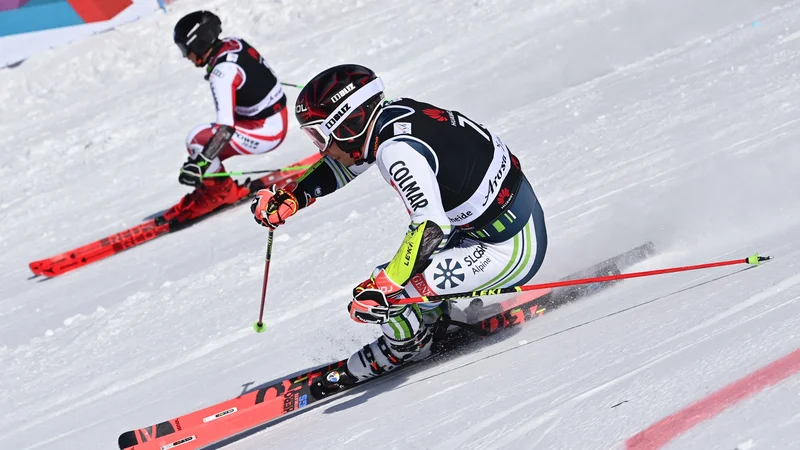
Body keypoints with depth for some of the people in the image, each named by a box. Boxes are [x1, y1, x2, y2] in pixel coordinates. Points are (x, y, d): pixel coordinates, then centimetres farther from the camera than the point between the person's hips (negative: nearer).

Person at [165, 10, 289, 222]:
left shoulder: (221, 73, -26)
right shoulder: (234, 43, -2)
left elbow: (226, 127, -33)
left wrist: (199, 163, -37)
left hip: (265, 133, -10)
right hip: (277, 117, 10)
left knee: (198, 141, -15)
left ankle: (221, 191, 1)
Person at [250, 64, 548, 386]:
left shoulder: (398, 151, -25)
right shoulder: (393, 113, 1)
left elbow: (432, 226, -32)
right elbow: (340, 166, 17)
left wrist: (381, 286, -33)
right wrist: (288, 199, 7)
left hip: (510, 250, -9)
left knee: (377, 295, -12)